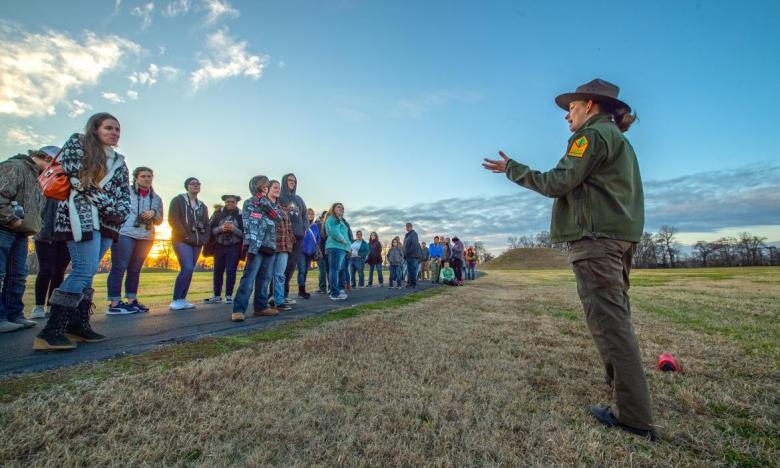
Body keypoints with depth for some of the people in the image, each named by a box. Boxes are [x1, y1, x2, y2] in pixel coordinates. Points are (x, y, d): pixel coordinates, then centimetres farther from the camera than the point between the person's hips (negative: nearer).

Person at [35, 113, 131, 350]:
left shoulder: (119, 161, 22)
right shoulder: (77, 143, 5)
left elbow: (125, 192, 18)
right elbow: (74, 176, -6)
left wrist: (120, 213, -3)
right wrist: (108, 205, -11)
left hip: (107, 221, 7)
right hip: (81, 215, -6)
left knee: (86, 272, 7)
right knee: (85, 271, -16)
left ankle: (77, 325, 11)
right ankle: (51, 331, -10)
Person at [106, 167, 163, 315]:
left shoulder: (156, 198, 15)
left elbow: (159, 221, 16)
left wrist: (154, 213, -5)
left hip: (146, 237, 5)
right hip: (125, 234, -5)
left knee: (135, 270, 10)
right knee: (119, 268, -5)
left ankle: (131, 301, 17)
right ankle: (114, 304, -1)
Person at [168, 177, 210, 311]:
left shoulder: (203, 206, 19)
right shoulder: (178, 200, 2)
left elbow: (206, 225, 19)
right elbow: (173, 220, -8)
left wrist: (203, 239, 2)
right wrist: (186, 236, -14)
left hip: (197, 242, 6)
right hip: (182, 240, -6)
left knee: (189, 270, 4)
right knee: (187, 268, -19)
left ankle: (182, 299, 11)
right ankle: (176, 300, -10)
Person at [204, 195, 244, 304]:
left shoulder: (241, 215, -2)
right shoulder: (218, 213, 3)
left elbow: (244, 233, -5)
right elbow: (211, 229, 1)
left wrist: (233, 229, -19)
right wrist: (220, 228, -17)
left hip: (234, 247, -2)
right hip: (219, 246, 3)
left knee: (230, 271, -2)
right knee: (218, 271, 7)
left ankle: (229, 295, 8)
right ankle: (217, 296, 16)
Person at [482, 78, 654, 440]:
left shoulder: (592, 133, -5)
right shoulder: (618, 138, 25)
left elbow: (558, 183, -14)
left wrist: (511, 168, -6)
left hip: (596, 237, -10)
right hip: (619, 237, 10)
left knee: (609, 323, -9)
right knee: (615, 320, 15)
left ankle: (635, 418, -3)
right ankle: (628, 399, 26)